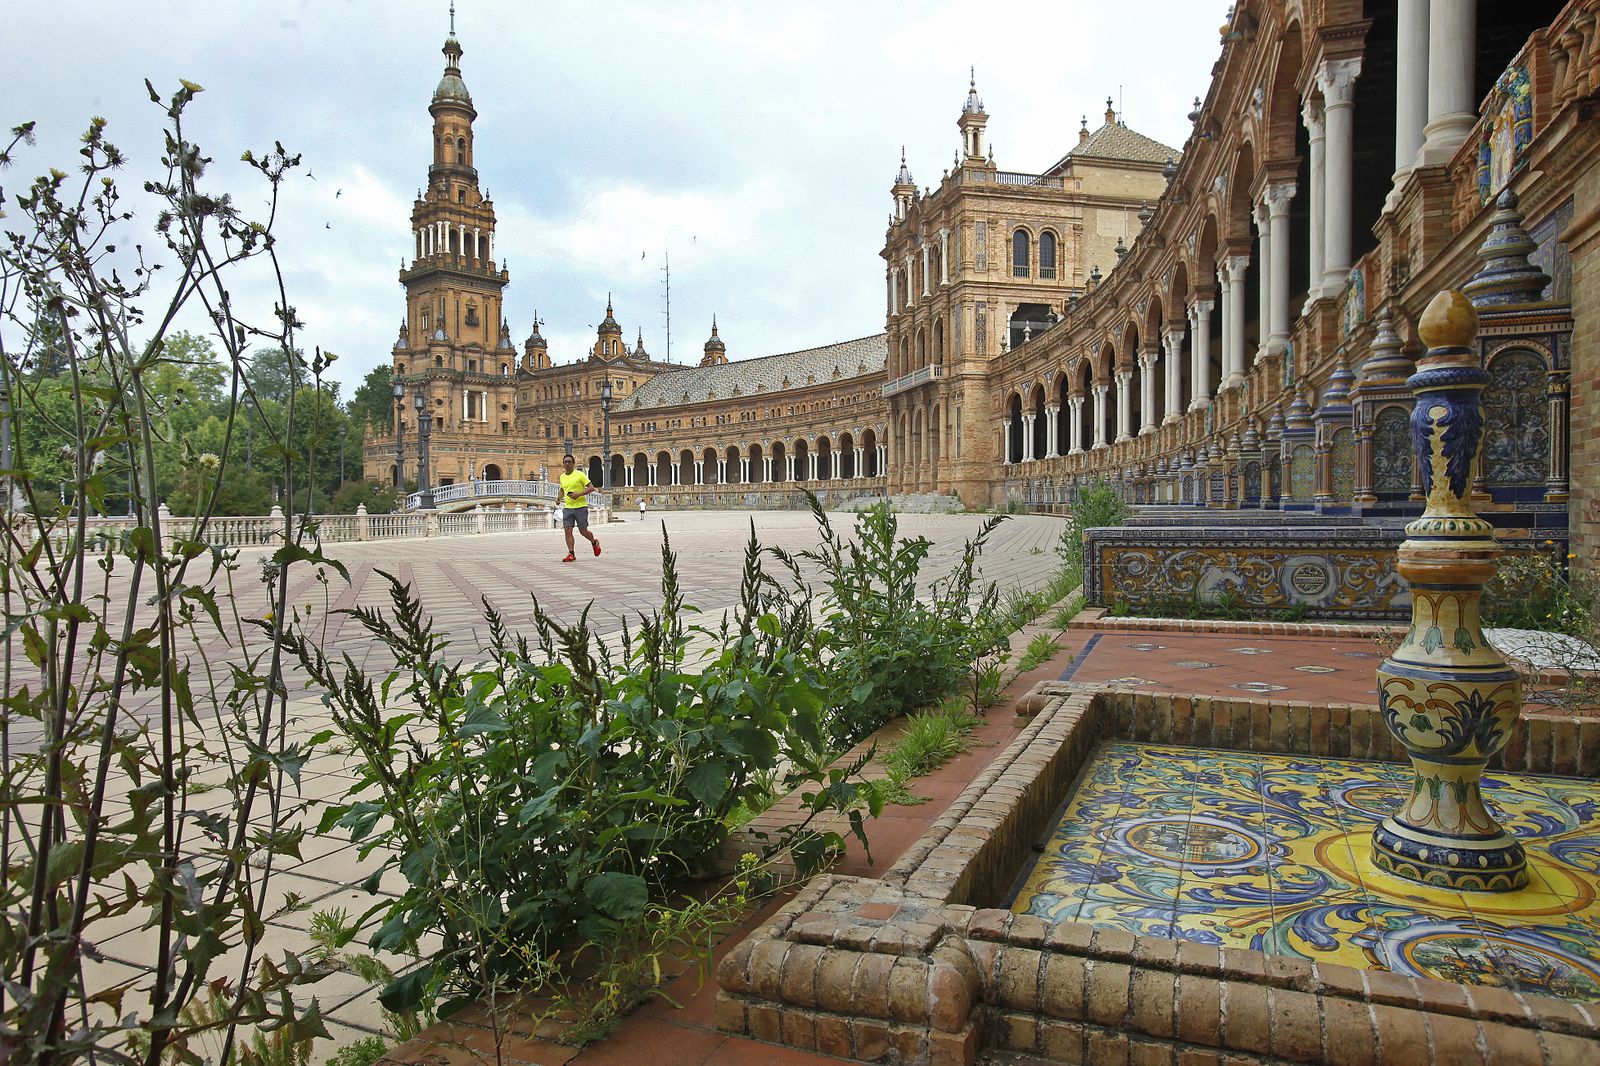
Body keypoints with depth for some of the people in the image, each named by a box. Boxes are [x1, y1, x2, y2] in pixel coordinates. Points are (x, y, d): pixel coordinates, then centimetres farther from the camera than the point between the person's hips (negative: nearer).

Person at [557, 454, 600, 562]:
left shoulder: (580, 474, -7)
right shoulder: (562, 477, 11)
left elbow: (591, 487, -9)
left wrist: (578, 494, -20)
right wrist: (559, 498, 10)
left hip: (580, 507, -5)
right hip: (567, 508, 5)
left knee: (583, 531, 1)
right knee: (567, 531, -7)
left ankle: (595, 542, 32)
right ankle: (571, 555, -3)